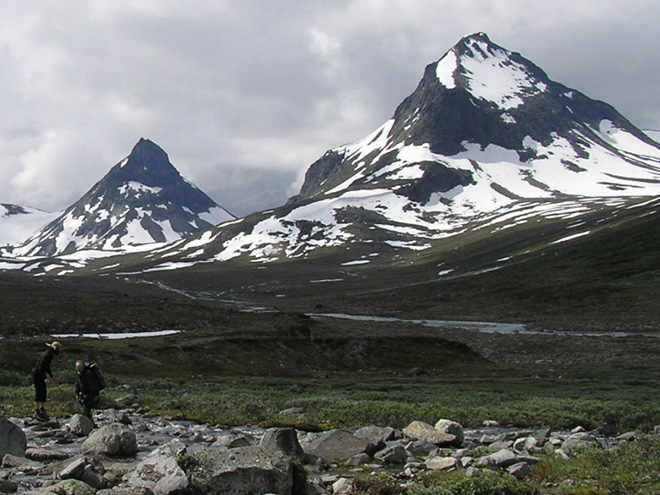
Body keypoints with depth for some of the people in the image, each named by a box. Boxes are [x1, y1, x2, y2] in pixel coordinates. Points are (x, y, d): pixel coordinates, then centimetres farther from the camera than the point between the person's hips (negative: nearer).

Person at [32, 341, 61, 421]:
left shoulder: (50, 355, 7)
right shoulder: (46, 355, -23)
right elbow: (40, 367, -28)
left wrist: (52, 377, 17)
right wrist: (45, 378, -37)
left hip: (42, 374, 10)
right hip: (37, 374, -10)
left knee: (44, 393, 9)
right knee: (39, 393, -7)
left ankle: (42, 411, 16)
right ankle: (37, 412, -2)